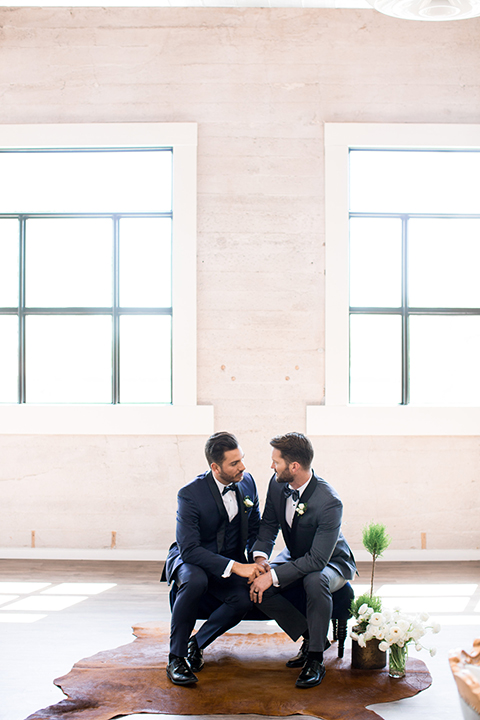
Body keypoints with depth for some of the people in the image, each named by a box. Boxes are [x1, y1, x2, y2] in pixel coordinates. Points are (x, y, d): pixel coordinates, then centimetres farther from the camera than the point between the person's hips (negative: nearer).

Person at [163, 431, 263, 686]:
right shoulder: (190, 494, -23)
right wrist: (235, 567, -36)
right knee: (195, 581, -39)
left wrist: (257, 562, -13)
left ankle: (197, 643, -2)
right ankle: (176, 658, -22)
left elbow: (255, 529, 7)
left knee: (245, 598, -27)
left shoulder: (247, 482, -6)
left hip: (231, 562, 4)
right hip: (189, 559, -4)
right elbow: (189, 549, -27)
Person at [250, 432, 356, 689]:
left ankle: (315, 659, -20)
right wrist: (260, 557, -19)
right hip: (295, 557, 6)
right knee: (256, 586, -19)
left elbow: (318, 560, -33)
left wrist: (273, 576, -35)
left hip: (331, 562, -6)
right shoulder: (277, 484, -13)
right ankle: (309, 637, -1)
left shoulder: (329, 502, -34)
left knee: (315, 581, -40)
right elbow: (268, 524, 0)